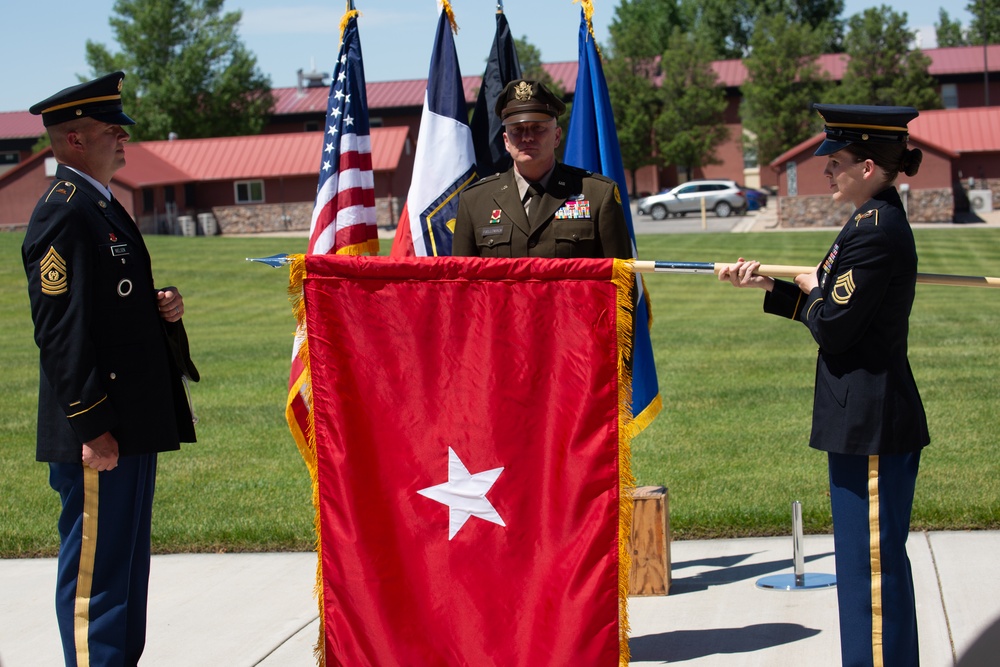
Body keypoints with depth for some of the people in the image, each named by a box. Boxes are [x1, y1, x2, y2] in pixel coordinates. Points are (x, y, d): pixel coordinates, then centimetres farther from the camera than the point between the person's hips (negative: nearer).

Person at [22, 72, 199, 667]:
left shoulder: (101, 205, 17)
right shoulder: (63, 212, -15)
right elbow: (62, 331, -21)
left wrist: (161, 307, 6)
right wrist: (92, 429, -23)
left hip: (134, 426, 10)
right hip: (100, 434, -10)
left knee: (127, 564, 17)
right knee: (96, 567, -3)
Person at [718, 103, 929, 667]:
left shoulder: (877, 231, -20)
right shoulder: (877, 221, 12)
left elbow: (832, 326, -22)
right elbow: (838, 308, 18)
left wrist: (811, 288, -2)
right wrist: (769, 286, 10)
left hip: (873, 425, -10)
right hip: (867, 418, 10)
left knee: (874, 559, -2)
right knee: (868, 557, 18)